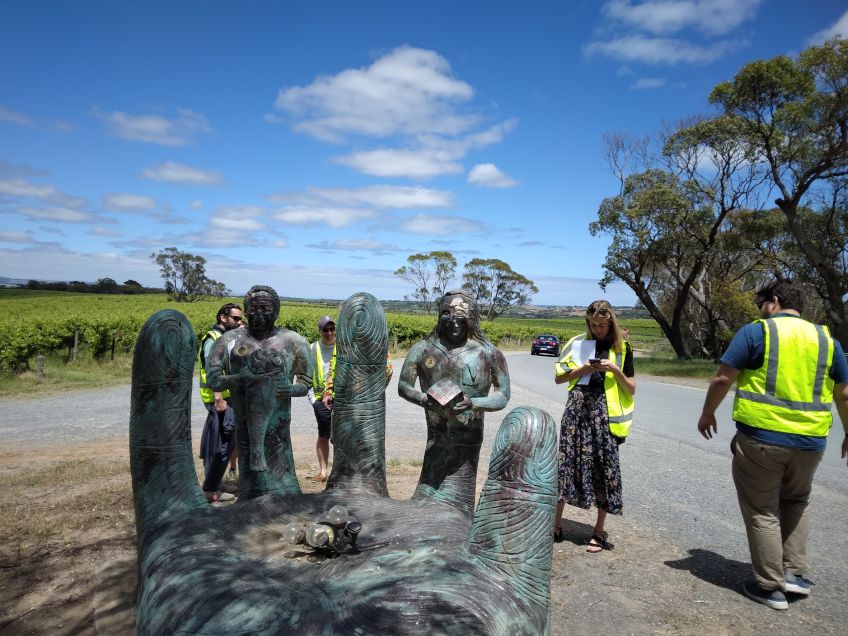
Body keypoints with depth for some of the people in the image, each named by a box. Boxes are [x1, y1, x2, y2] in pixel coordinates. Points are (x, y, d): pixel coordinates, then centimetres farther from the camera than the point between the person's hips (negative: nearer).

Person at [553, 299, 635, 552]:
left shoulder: (621, 348, 7)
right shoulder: (579, 343, 10)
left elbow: (631, 389, 7)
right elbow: (559, 378, 11)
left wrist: (615, 370, -9)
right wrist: (582, 370, -5)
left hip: (605, 412, -1)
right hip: (577, 407, 1)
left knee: (604, 468, 2)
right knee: (565, 463, 1)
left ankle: (599, 531, 17)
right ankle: (556, 524, 14)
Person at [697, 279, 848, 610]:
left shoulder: (756, 331, -5)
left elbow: (722, 378, -8)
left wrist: (708, 414, 6)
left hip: (760, 437, -5)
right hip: (810, 441, 5)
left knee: (762, 511, 8)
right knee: (795, 502, 27)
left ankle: (771, 587, 15)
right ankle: (795, 573, 24)